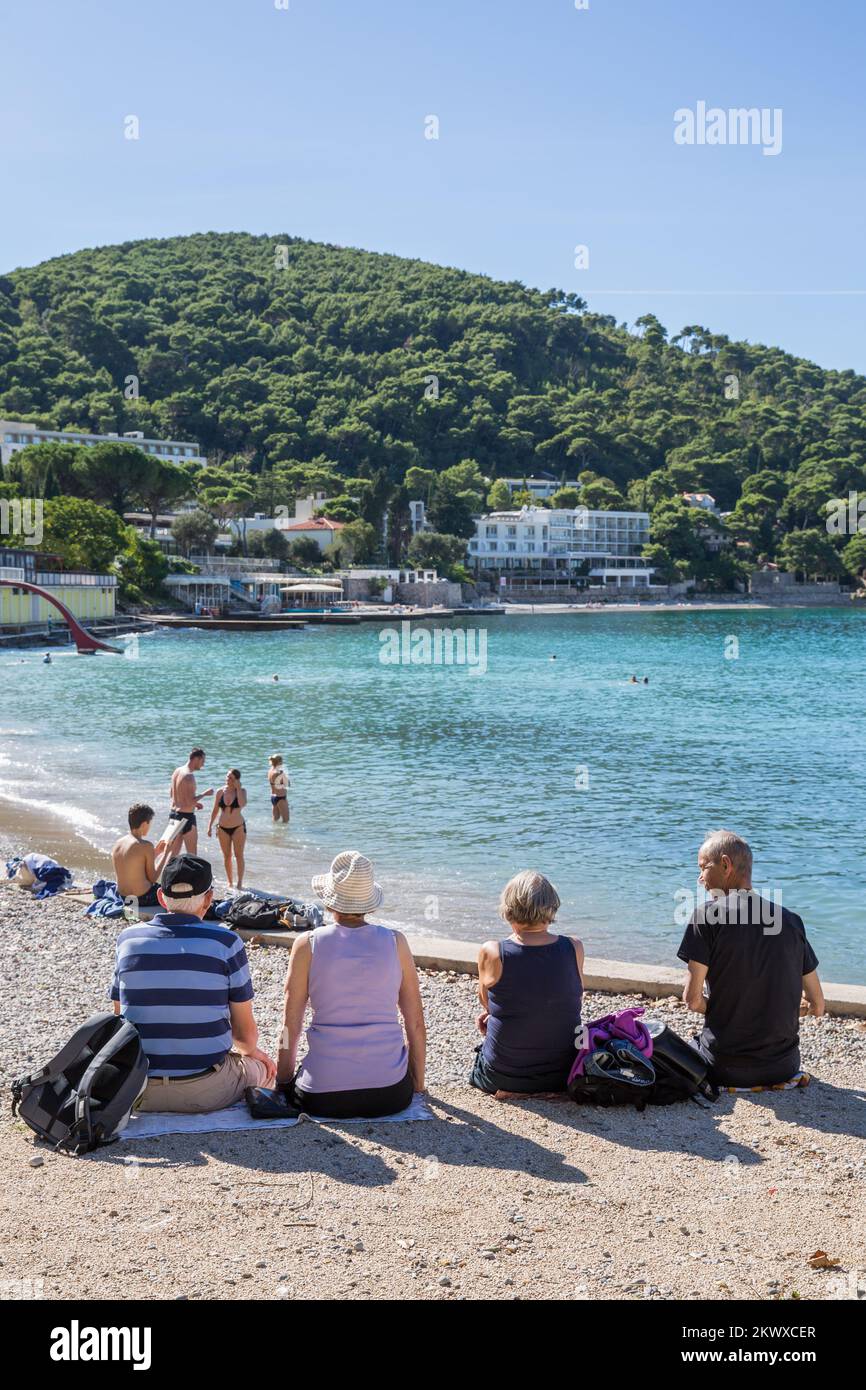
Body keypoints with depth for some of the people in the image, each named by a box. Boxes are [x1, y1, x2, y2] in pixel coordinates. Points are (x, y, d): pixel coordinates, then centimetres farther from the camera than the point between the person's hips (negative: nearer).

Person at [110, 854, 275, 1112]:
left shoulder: (129, 938, 0)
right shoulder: (225, 941, -9)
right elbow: (245, 1033, -2)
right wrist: (252, 1051, 23)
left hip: (140, 1092, 3)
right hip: (206, 1091, -3)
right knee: (262, 1066, 27)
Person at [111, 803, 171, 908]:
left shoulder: (117, 844, 2)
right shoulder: (146, 846, -19)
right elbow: (153, 878, -12)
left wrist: (155, 852, 17)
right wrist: (165, 854, -3)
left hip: (123, 897, 8)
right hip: (143, 898, -8)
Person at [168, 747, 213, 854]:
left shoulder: (177, 771, 7)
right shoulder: (189, 776, -20)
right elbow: (190, 802, -24)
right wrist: (204, 794, -10)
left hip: (173, 813, 9)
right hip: (186, 816, -9)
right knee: (191, 854, 2)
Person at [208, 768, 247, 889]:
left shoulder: (241, 791, -8)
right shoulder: (220, 792, 0)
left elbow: (242, 804, -28)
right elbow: (215, 810, 8)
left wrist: (238, 788, -22)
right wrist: (210, 826, 5)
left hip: (238, 827, -3)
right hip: (223, 828, 3)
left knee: (239, 855, -2)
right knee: (227, 856, 9)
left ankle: (240, 882, 5)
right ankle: (229, 882, 19)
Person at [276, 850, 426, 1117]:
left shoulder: (308, 945, -4)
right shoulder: (396, 942, 0)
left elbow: (290, 1027, 1)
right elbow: (416, 1024, 4)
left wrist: (284, 1082, 16)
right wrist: (418, 1084, 18)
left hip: (323, 1095, -1)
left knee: (294, 1082, 32)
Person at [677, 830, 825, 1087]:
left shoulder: (707, 914, -12)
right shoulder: (791, 919, 2)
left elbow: (693, 1000, -12)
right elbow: (817, 1007, 6)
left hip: (726, 1069, -4)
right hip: (784, 1066, 4)